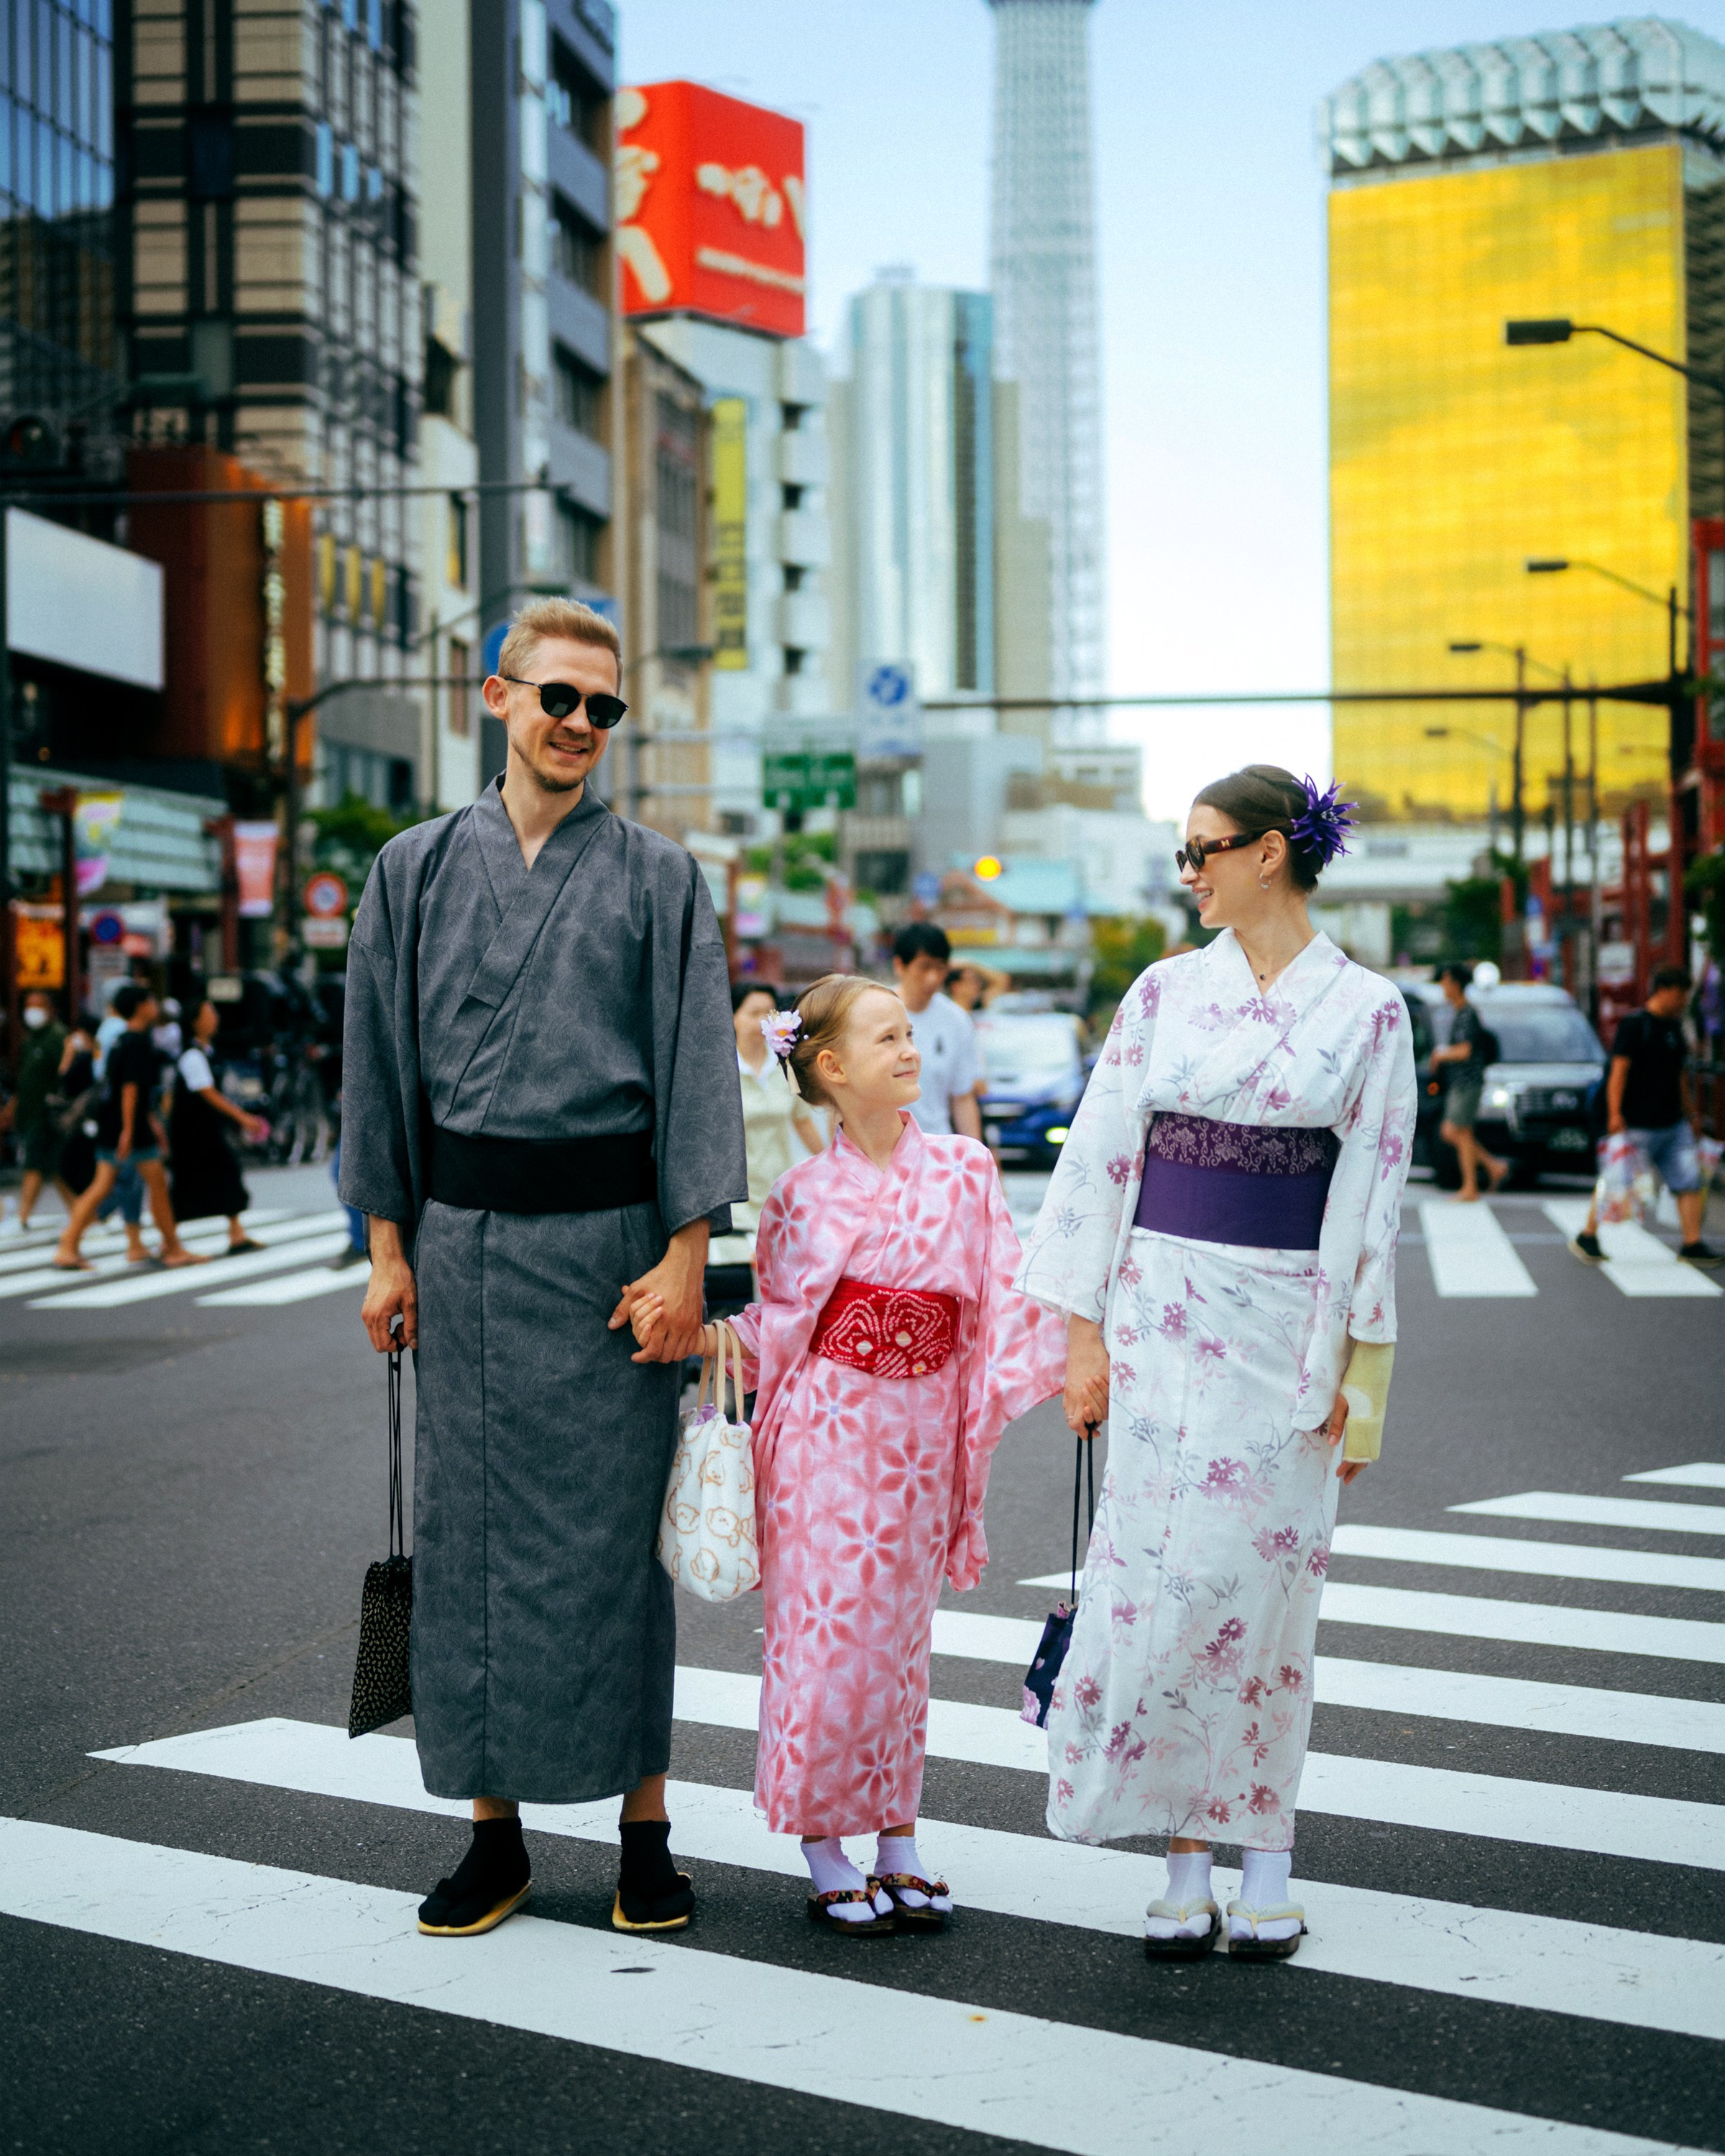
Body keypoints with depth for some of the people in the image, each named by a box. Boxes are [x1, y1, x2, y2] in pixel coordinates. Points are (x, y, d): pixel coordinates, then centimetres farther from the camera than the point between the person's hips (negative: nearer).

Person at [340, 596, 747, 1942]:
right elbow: (382, 1062, 10)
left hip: (607, 1236, -2)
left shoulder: (657, 878, 2)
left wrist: (688, 1251, -8)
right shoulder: (418, 870, 7)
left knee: (616, 1522, 2)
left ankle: (644, 1824, 13)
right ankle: (496, 1832, 16)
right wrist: (390, 1246, 5)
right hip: (465, 1236, 2)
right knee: (471, 1522, 5)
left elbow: (700, 1067, -1)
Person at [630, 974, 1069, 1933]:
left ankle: (898, 1845, 20)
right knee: (825, 1631, 0)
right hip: (827, 1430, -2)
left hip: (921, 1437, 2)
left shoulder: (964, 1170, 3)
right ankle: (826, 1856, 12)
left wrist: (1072, 1369, -10)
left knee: (898, 1637, 10)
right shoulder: (803, 1191, -2)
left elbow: (1008, 1298, 1)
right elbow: (774, 1322, 3)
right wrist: (691, 1334, -13)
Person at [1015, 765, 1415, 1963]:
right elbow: (1103, 1156, 5)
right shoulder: (1166, 992, 6)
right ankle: (1187, 1863, 9)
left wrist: (1354, 1371, -3)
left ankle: (1264, 1860, 15)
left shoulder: (1367, 1009, -1)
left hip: (1287, 1322, -2)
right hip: (1162, 1307, 2)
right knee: (1164, 1573, -1)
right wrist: (1085, 1329, 0)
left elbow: (1372, 1196, 0)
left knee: (1261, 1582, 2)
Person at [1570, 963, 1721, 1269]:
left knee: (1690, 1182, 0)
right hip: (1638, 1125, -8)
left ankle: (1693, 1245, 4)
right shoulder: (1633, 1025, -10)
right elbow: (1619, 1070, -15)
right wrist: (1615, 1114, -22)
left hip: (1673, 1125, 8)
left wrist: (1691, 1113, 23)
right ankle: (1587, 1237, 14)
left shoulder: (1673, 1026, 14)